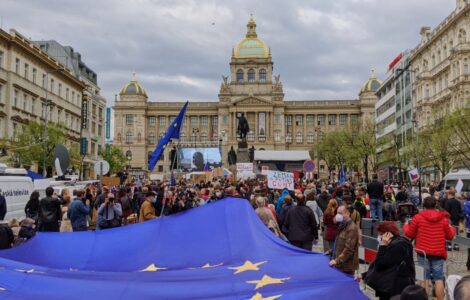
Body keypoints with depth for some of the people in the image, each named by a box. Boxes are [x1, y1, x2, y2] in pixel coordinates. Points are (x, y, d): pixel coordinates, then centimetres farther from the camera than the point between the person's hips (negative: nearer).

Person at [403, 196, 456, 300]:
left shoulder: (418, 217, -6)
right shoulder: (443, 218, -1)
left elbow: (410, 234, 2)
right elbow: (449, 236, 8)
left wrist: (405, 226, 23)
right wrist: (452, 229, 29)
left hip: (423, 252, -1)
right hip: (438, 252, 1)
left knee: (424, 278, 5)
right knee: (439, 279, 6)